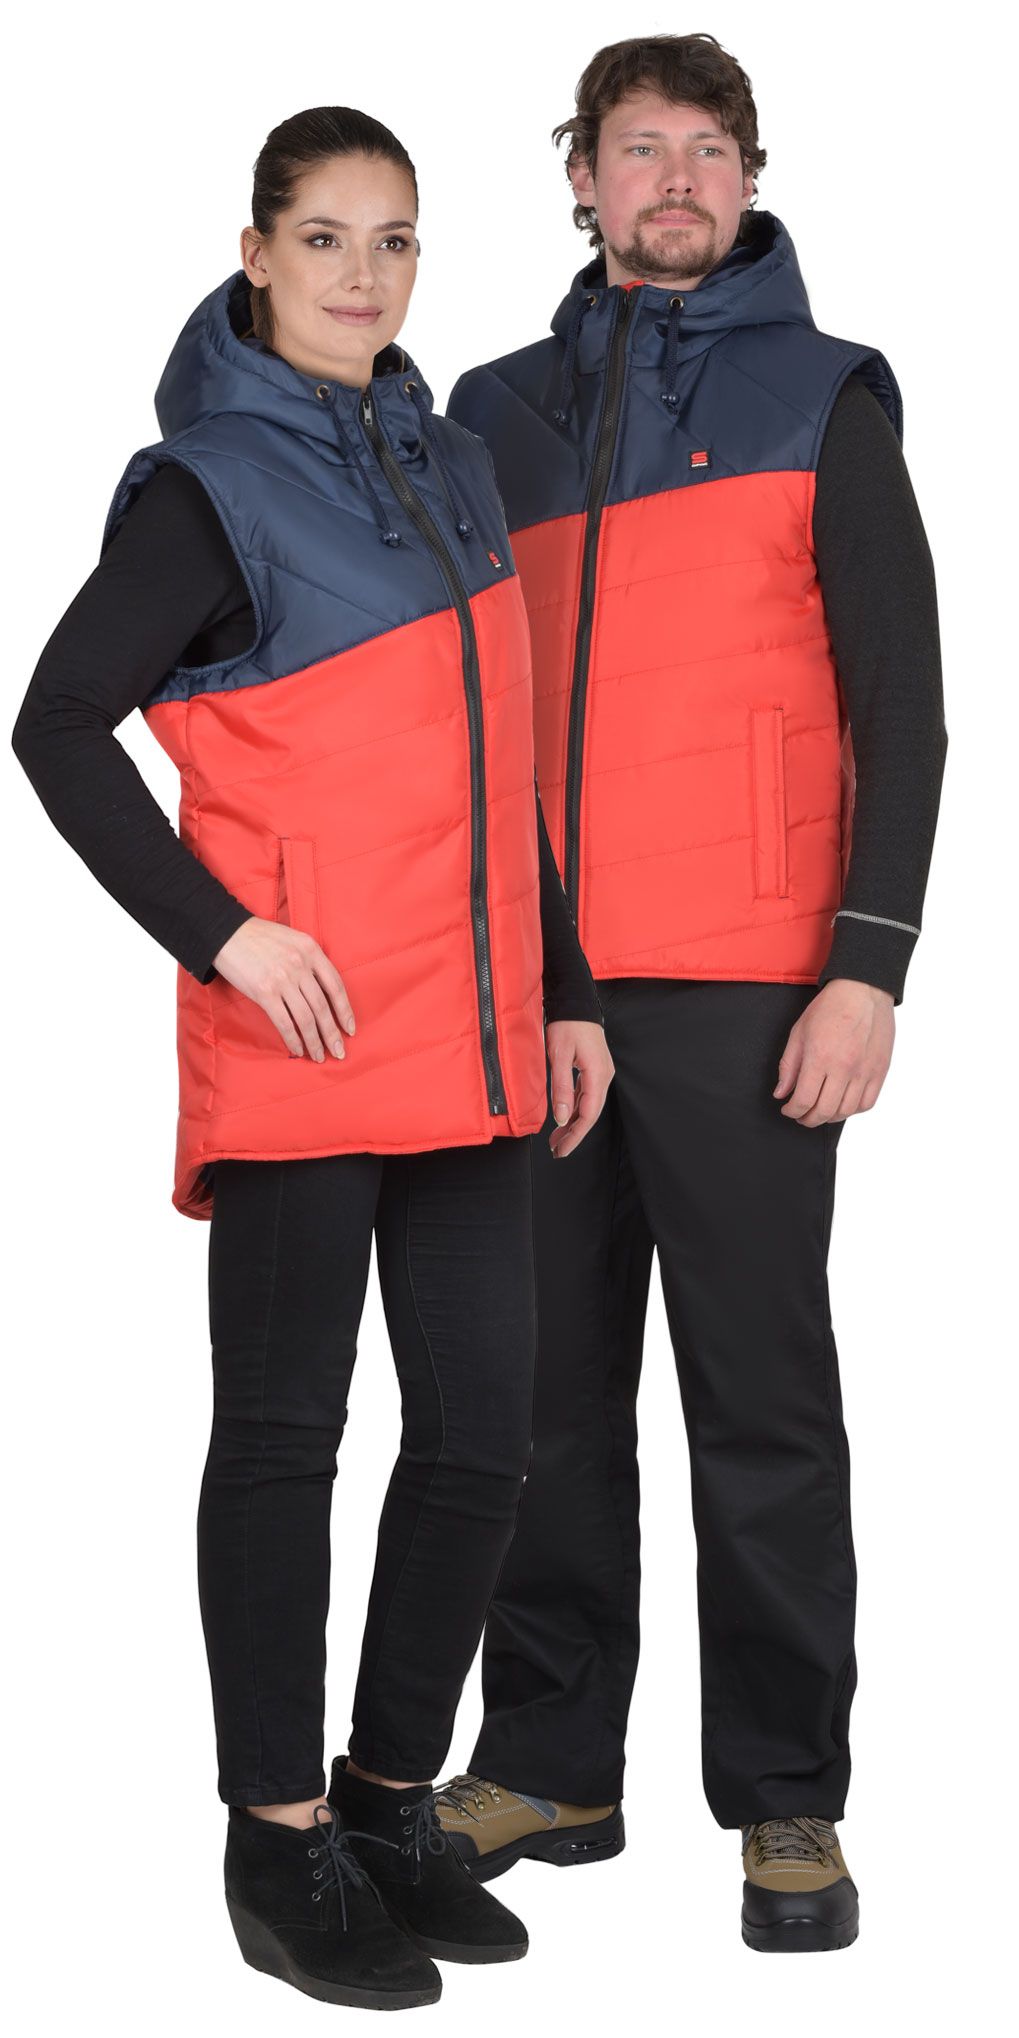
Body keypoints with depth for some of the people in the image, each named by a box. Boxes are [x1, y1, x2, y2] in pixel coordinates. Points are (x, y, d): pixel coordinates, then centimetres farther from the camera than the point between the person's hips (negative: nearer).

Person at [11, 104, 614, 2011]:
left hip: (464, 1048, 7)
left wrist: (562, 991, 17)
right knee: (285, 1434, 3)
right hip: (301, 1038, -7)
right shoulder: (209, 485, -6)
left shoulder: (450, 466, 15)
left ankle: (390, 1799, 25)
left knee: (481, 1432, 9)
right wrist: (221, 933, -16)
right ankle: (282, 1841, 14)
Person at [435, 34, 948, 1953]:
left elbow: (900, 710, 0)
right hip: (532, 988, 4)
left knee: (761, 1402, -1)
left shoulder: (825, 399, 5)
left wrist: (866, 966, -10)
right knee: (548, 1396, 7)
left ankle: (786, 1801, 8)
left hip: (740, 996, -4)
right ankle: (551, 1763, 18)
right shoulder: (498, 409, 16)